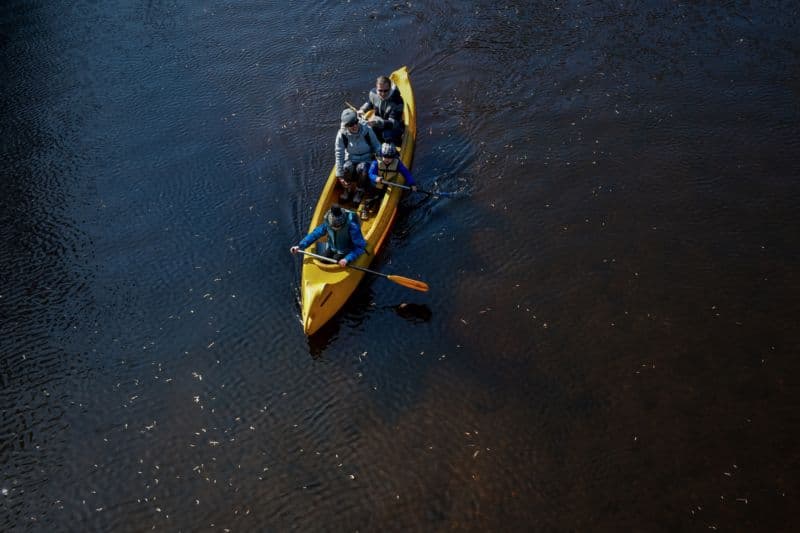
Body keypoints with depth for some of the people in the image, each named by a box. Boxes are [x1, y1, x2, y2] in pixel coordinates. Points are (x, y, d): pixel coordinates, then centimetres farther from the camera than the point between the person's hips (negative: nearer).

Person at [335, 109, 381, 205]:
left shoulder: (367, 130, -18)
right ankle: (347, 190, -4)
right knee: (347, 167, -34)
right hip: (351, 160, 1)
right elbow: (339, 155, -14)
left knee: (361, 168, -35)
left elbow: (377, 147, -4)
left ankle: (359, 191, -7)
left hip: (367, 160, -1)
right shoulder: (342, 134, -16)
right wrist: (340, 176, -18)